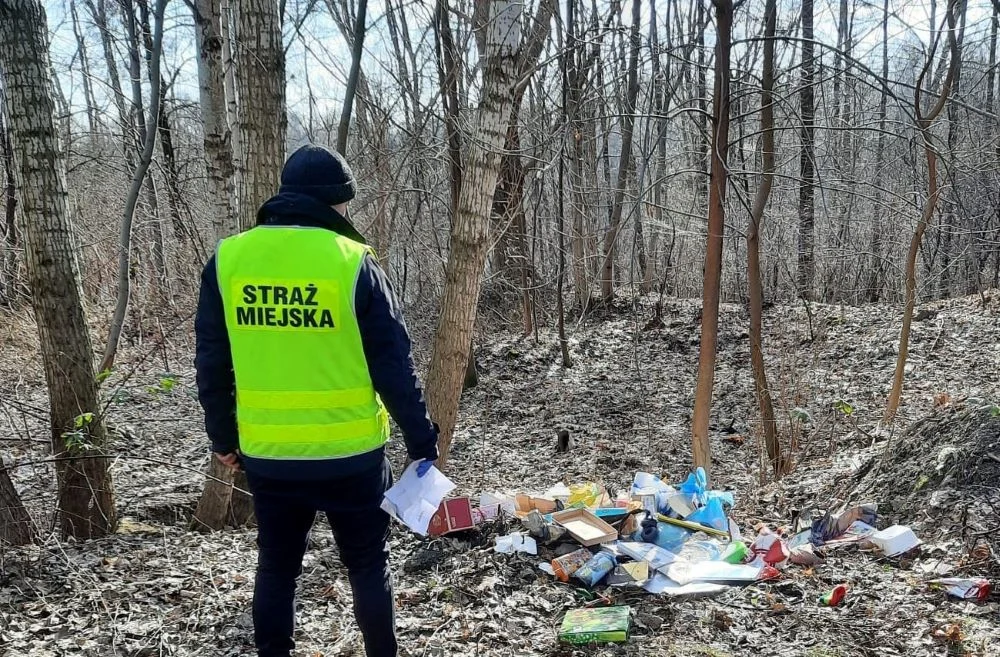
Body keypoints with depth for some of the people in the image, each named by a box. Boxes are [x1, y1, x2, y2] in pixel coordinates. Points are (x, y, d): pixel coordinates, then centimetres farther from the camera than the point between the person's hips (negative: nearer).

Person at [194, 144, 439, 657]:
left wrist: (222, 437, 17)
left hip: (266, 455, 3)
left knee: (276, 568, 18)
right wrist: (421, 440, 0)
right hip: (350, 454, -3)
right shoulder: (352, 261, -11)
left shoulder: (227, 259, -1)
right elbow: (393, 364, -9)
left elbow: (211, 364, 5)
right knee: (367, 566, 14)